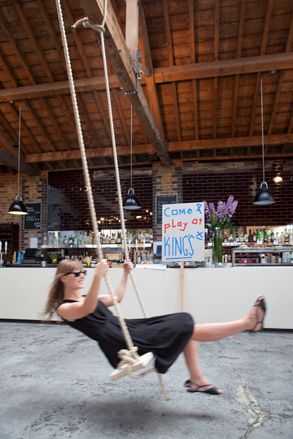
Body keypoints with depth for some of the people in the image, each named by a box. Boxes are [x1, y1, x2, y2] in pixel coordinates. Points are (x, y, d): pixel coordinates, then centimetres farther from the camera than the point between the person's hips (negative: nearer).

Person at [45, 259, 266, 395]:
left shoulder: (85, 297, 20)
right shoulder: (64, 308, -5)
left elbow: (116, 298, 31)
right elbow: (88, 308, -27)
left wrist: (125, 274, 25)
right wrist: (98, 277, -40)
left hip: (130, 328, 9)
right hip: (122, 343, -9)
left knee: (186, 325, 1)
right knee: (189, 329, -15)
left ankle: (197, 380, 6)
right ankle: (248, 322, -10)